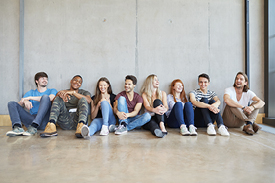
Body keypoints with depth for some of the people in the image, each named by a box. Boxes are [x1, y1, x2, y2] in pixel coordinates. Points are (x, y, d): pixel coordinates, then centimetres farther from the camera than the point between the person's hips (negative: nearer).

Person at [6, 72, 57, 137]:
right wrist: (25, 101, -12)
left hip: (45, 121, -3)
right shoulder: (31, 92, 27)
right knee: (11, 103, -4)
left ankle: (34, 127, -40)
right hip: (32, 119, 3)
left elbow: (50, 98, -7)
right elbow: (20, 104, 12)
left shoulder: (52, 91, 18)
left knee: (45, 97, -24)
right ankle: (18, 128, -33)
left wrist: (30, 98, -5)